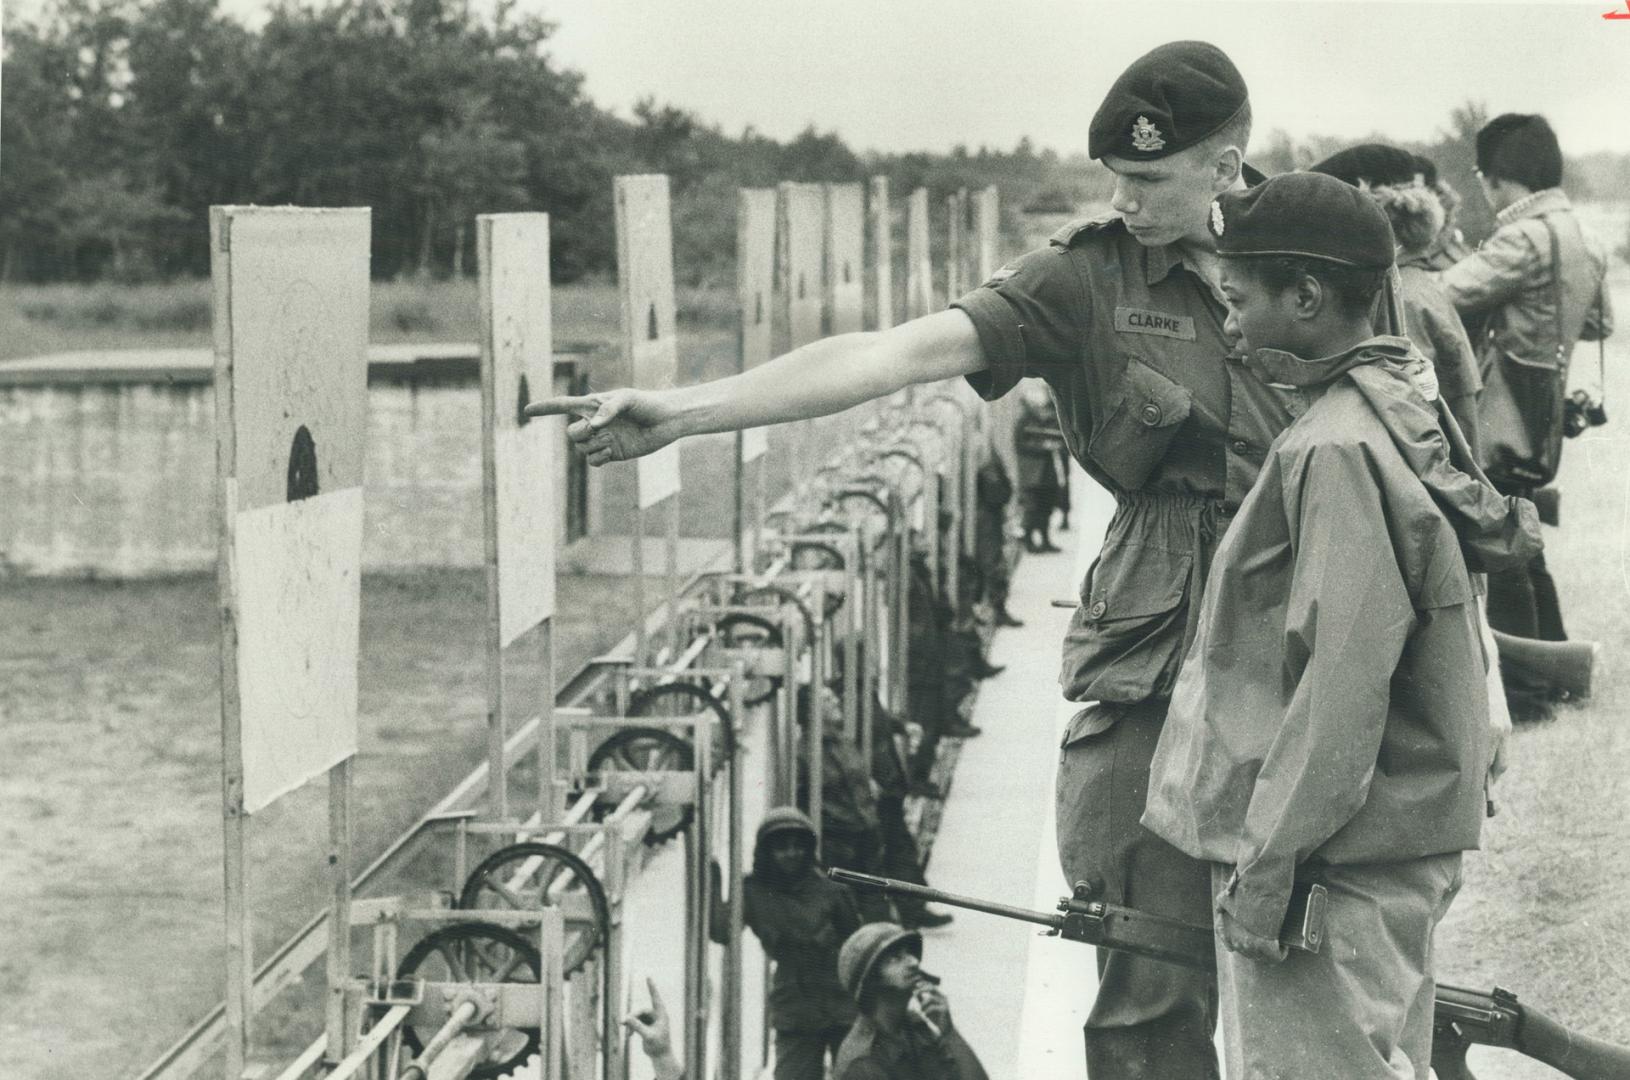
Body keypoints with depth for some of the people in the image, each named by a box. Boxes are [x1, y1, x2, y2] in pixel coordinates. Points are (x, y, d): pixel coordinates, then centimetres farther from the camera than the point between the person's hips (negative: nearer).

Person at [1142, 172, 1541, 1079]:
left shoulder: (1338, 451, -19)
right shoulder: (1406, 408, 10)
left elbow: (1342, 678, -23)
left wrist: (1269, 862, -19)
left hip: (1334, 863, -10)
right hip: (1398, 844, 10)